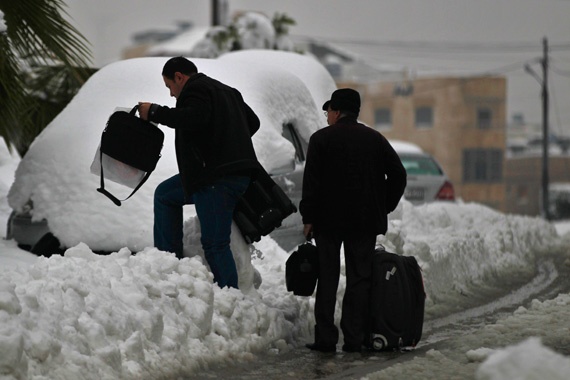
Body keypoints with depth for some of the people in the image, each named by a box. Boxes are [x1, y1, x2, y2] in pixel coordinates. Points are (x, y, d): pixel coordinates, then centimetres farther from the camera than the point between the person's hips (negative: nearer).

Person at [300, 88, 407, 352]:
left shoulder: (321, 139, -3)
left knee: (327, 279, 2)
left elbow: (311, 181, -8)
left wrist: (308, 217, -4)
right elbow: (398, 174, 7)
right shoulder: (375, 139, 8)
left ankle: (325, 338, -2)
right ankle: (354, 338, 2)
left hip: (328, 220, -2)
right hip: (366, 221, 2)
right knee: (359, 279, 6)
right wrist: (384, 208, 14)